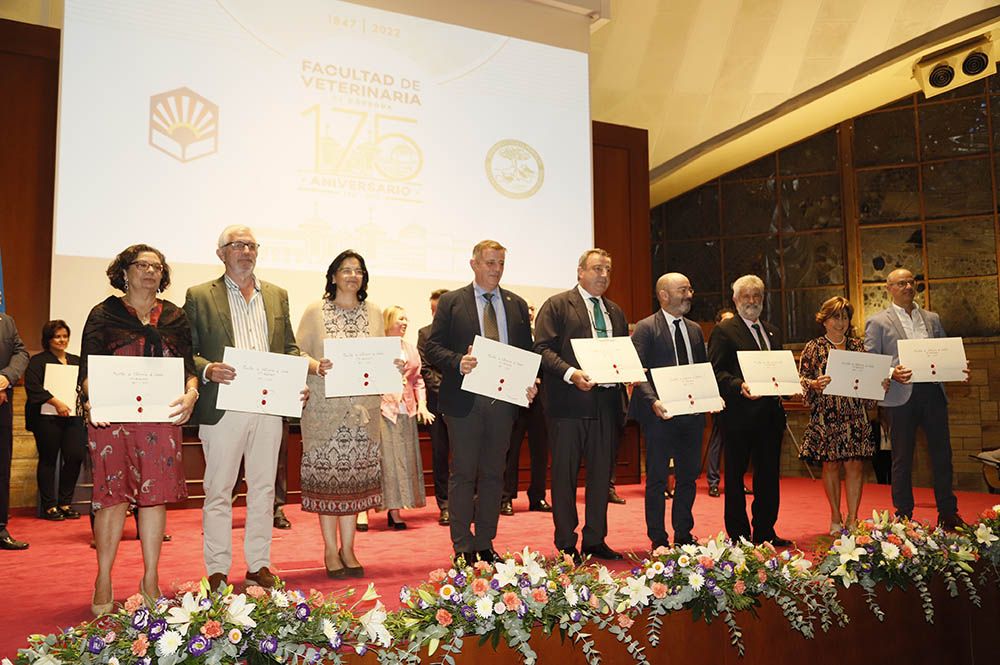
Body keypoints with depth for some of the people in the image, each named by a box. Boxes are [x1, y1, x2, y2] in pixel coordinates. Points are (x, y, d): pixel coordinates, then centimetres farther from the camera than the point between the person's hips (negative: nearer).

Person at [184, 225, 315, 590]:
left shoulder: (277, 295, 14)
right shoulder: (200, 296, 3)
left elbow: (289, 347, 15)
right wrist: (207, 369, -19)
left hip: (269, 406, 4)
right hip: (223, 407, -3)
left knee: (263, 488, 11)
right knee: (218, 491, 5)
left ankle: (259, 564, 22)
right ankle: (217, 571, 16)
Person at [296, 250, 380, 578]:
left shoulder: (374, 314, 11)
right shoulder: (315, 312, 2)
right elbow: (299, 355, 0)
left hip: (363, 408, 3)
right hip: (324, 406, -3)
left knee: (356, 476, 5)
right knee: (327, 475, 1)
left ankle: (348, 548, 16)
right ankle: (330, 549, 14)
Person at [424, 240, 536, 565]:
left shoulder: (517, 305, 13)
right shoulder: (451, 302, 3)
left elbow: (527, 352, 12)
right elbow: (433, 346, -2)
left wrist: (529, 384, -5)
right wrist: (458, 362, -20)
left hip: (503, 400, 4)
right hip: (464, 401, -3)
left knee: (493, 474, 11)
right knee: (463, 474, 3)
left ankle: (485, 544, 22)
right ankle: (463, 547, 13)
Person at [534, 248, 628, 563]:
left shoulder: (615, 312, 19)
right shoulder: (557, 305, -1)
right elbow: (542, 348, -10)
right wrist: (570, 373, -23)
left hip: (607, 403, 6)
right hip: (569, 403, -6)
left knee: (601, 473, 12)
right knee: (565, 475, 2)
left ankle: (595, 539, 26)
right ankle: (566, 544, 13)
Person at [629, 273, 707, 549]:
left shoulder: (695, 329, 16)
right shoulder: (646, 328, -5)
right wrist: (653, 401, -26)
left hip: (692, 412, 6)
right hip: (661, 414, -6)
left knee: (688, 476, 12)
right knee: (657, 479, 3)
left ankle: (683, 535, 25)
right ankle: (658, 540, 13)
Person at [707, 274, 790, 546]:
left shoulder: (773, 332, 19)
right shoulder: (724, 331, -3)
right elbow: (715, 372, -11)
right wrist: (739, 386, -26)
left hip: (770, 412, 7)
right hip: (739, 413, -7)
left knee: (768, 474, 12)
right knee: (735, 475, 4)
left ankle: (765, 531, 23)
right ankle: (738, 534, 13)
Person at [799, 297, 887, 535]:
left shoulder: (859, 346, 12)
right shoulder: (814, 348, 3)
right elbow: (802, 379, 0)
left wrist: (881, 384, -4)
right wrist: (815, 384, -20)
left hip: (855, 415, 2)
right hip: (826, 415, -2)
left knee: (855, 464, -2)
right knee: (831, 464, 3)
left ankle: (852, 519, 9)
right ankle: (836, 518, 15)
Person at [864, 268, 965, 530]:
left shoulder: (932, 319, 16)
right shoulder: (878, 322, 2)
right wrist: (891, 373, -19)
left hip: (933, 392, 4)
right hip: (900, 396, -4)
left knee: (942, 454, 8)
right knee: (902, 459, 4)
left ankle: (948, 514, 21)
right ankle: (903, 517, 15)